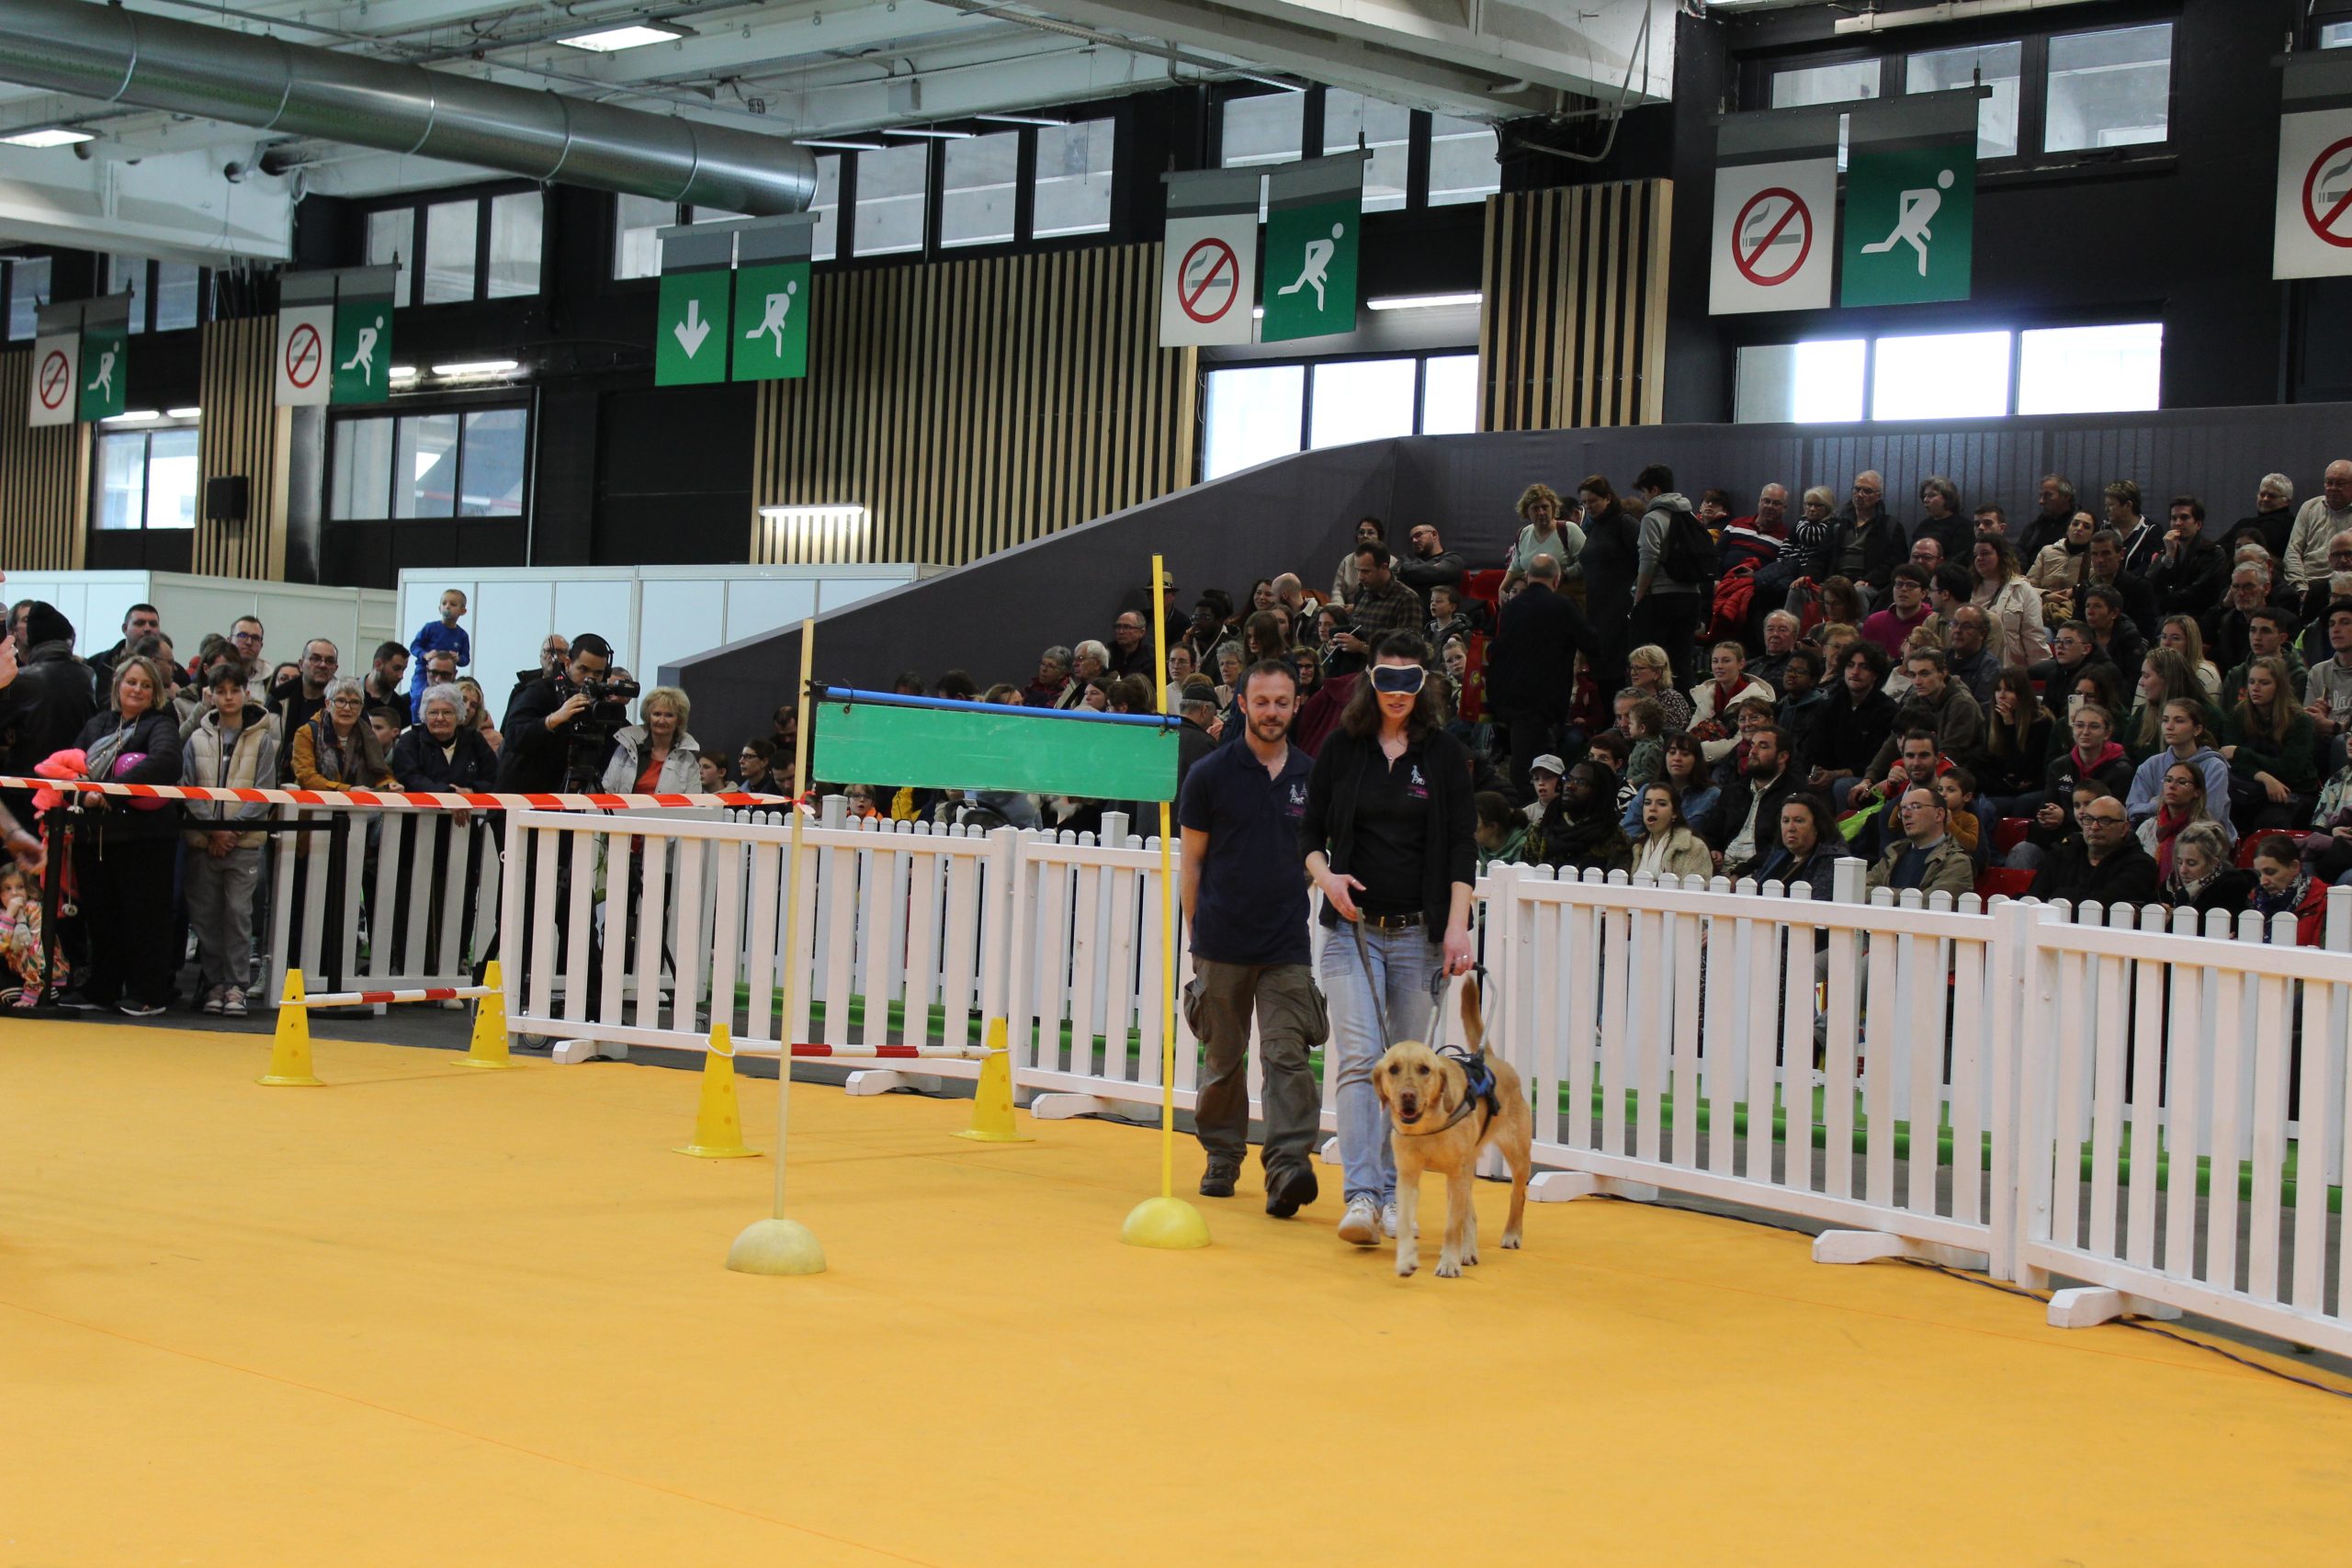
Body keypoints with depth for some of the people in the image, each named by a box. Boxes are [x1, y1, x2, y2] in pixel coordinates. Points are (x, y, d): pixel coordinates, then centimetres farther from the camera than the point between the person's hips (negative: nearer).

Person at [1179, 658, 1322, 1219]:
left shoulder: (1312, 776, 7)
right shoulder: (1210, 774, 1)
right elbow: (1192, 862, 5)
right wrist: (1194, 935, 2)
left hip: (1287, 945, 1)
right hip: (1223, 943, 0)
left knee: (1287, 1056, -11)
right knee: (1223, 1059, 9)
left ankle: (1288, 1167, -18)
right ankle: (1222, 1157, 26)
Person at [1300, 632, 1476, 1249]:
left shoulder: (1444, 753, 3)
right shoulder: (1341, 747, 4)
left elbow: (1462, 845, 2)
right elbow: (1311, 829, 10)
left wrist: (1457, 924, -8)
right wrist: (1324, 876, -10)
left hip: (1419, 932, 1)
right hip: (1353, 928, -1)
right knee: (1359, 1058, -13)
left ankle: (1392, 1192, 15)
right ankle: (1361, 1196, -19)